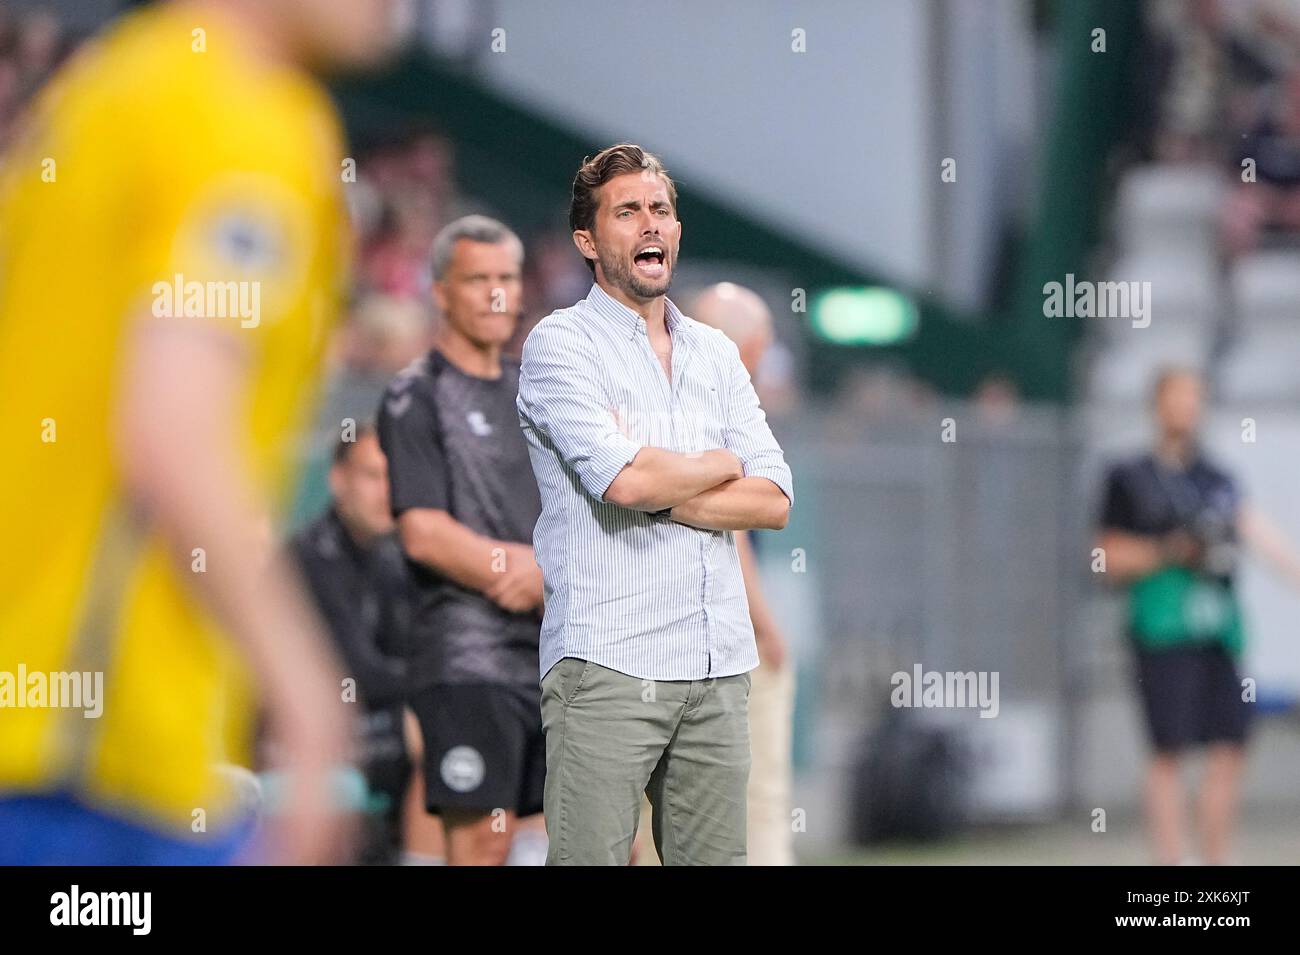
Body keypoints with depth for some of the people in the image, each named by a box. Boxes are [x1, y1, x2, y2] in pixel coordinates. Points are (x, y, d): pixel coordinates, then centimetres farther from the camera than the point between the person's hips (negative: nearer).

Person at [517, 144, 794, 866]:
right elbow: (621, 479, -16)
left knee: (714, 856, 5)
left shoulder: (716, 354, 17)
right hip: (608, 663, -5)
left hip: (719, 668, 6)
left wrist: (659, 491, -8)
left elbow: (774, 501, 6)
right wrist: (721, 466, 2)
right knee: (590, 857, -10)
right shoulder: (561, 343, 0)